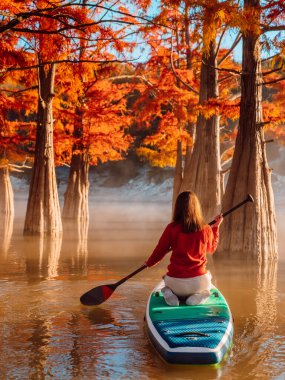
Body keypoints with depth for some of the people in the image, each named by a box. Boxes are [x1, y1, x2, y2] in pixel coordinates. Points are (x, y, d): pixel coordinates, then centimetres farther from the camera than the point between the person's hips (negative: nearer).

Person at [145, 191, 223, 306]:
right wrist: (216, 227, 29)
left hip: (176, 283, 0)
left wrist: (149, 263, 24)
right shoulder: (206, 229, -3)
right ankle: (199, 295, 1)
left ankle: (169, 293, -1)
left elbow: (160, 251, 4)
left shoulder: (171, 228, -8)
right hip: (199, 282, 0)